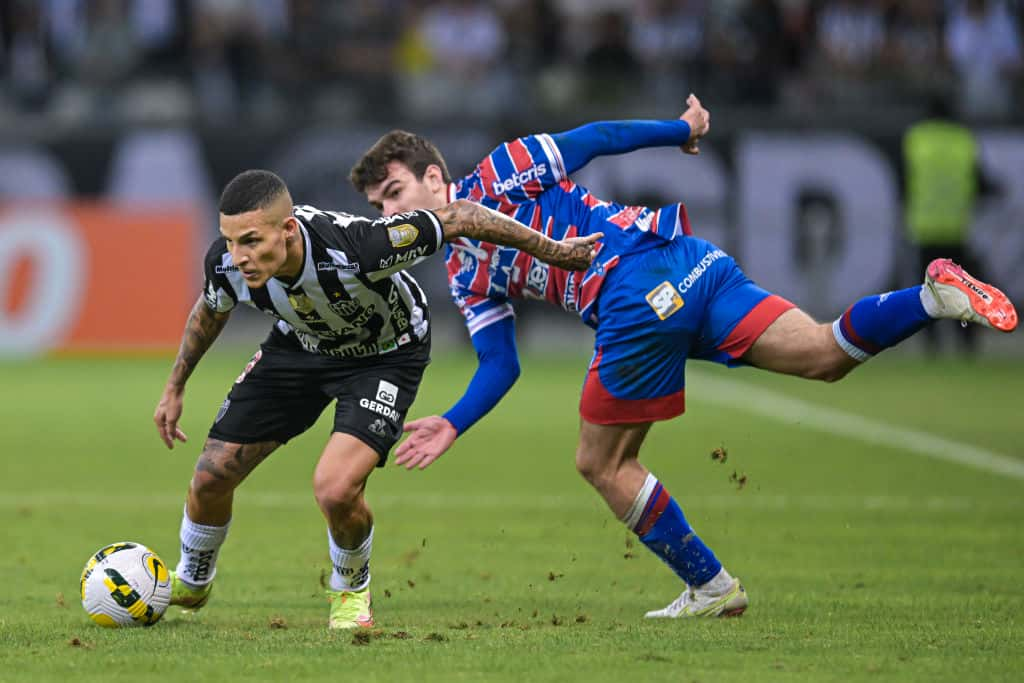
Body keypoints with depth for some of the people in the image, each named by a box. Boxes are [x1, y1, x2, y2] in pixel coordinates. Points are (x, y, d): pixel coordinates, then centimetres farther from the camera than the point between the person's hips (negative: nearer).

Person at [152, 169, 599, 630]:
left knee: (336, 490, -26)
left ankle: (351, 590, 8)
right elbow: (210, 310, 1)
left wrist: (550, 250, -19)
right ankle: (191, 583, 36)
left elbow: (457, 217, -29)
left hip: (386, 354, -4)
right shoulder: (226, 264, -27)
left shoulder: (356, 248, -43)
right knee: (211, 477, 3)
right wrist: (175, 388, 11)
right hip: (300, 345, 5)